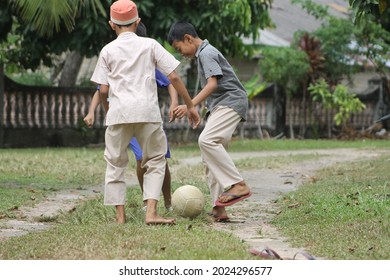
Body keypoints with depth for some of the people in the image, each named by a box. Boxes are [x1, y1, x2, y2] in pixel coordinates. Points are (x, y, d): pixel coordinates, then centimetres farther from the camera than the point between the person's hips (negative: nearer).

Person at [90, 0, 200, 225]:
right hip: (147, 110, 0)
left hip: (118, 112, 0)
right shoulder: (150, 45, 9)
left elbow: (103, 90, 5)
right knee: (156, 161, 10)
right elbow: (174, 77, 3)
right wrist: (190, 106, 9)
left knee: (115, 163, 12)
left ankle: (120, 215, 7)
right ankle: (152, 212, -3)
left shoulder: (108, 50, 9)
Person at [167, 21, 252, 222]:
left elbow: (213, 84, -21)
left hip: (230, 101, -11)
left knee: (207, 140, -30)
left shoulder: (206, 53, -9)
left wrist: (191, 105, -27)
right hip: (219, 106, 11)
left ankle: (238, 185, -30)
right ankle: (219, 209, -2)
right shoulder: (203, 54, 23)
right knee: (210, 159, 2)